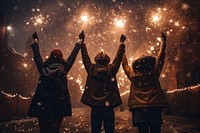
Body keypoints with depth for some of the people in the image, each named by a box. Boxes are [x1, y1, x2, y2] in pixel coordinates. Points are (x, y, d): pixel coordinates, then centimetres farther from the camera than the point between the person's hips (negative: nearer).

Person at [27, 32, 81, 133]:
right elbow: (73, 56, 4)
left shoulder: (43, 68, -1)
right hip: (58, 105, -2)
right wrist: (79, 42, 17)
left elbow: (37, 56, 14)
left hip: (42, 105, 3)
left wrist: (35, 41, 29)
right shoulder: (63, 68, -6)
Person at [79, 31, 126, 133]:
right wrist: (122, 43, 20)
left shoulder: (91, 69, -1)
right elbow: (118, 57, 8)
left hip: (95, 106, 1)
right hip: (109, 107, 0)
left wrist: (82, 41, 20)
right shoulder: (111, 69, -2)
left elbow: (85, 57, 9)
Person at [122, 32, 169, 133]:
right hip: (155, 107, 1)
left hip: (138, 109, 0)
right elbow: (160, 58, 20)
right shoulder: (154, 74, 10)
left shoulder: (133, 76, 9)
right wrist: (163, 40, 32)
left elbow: (125, 64, 22)